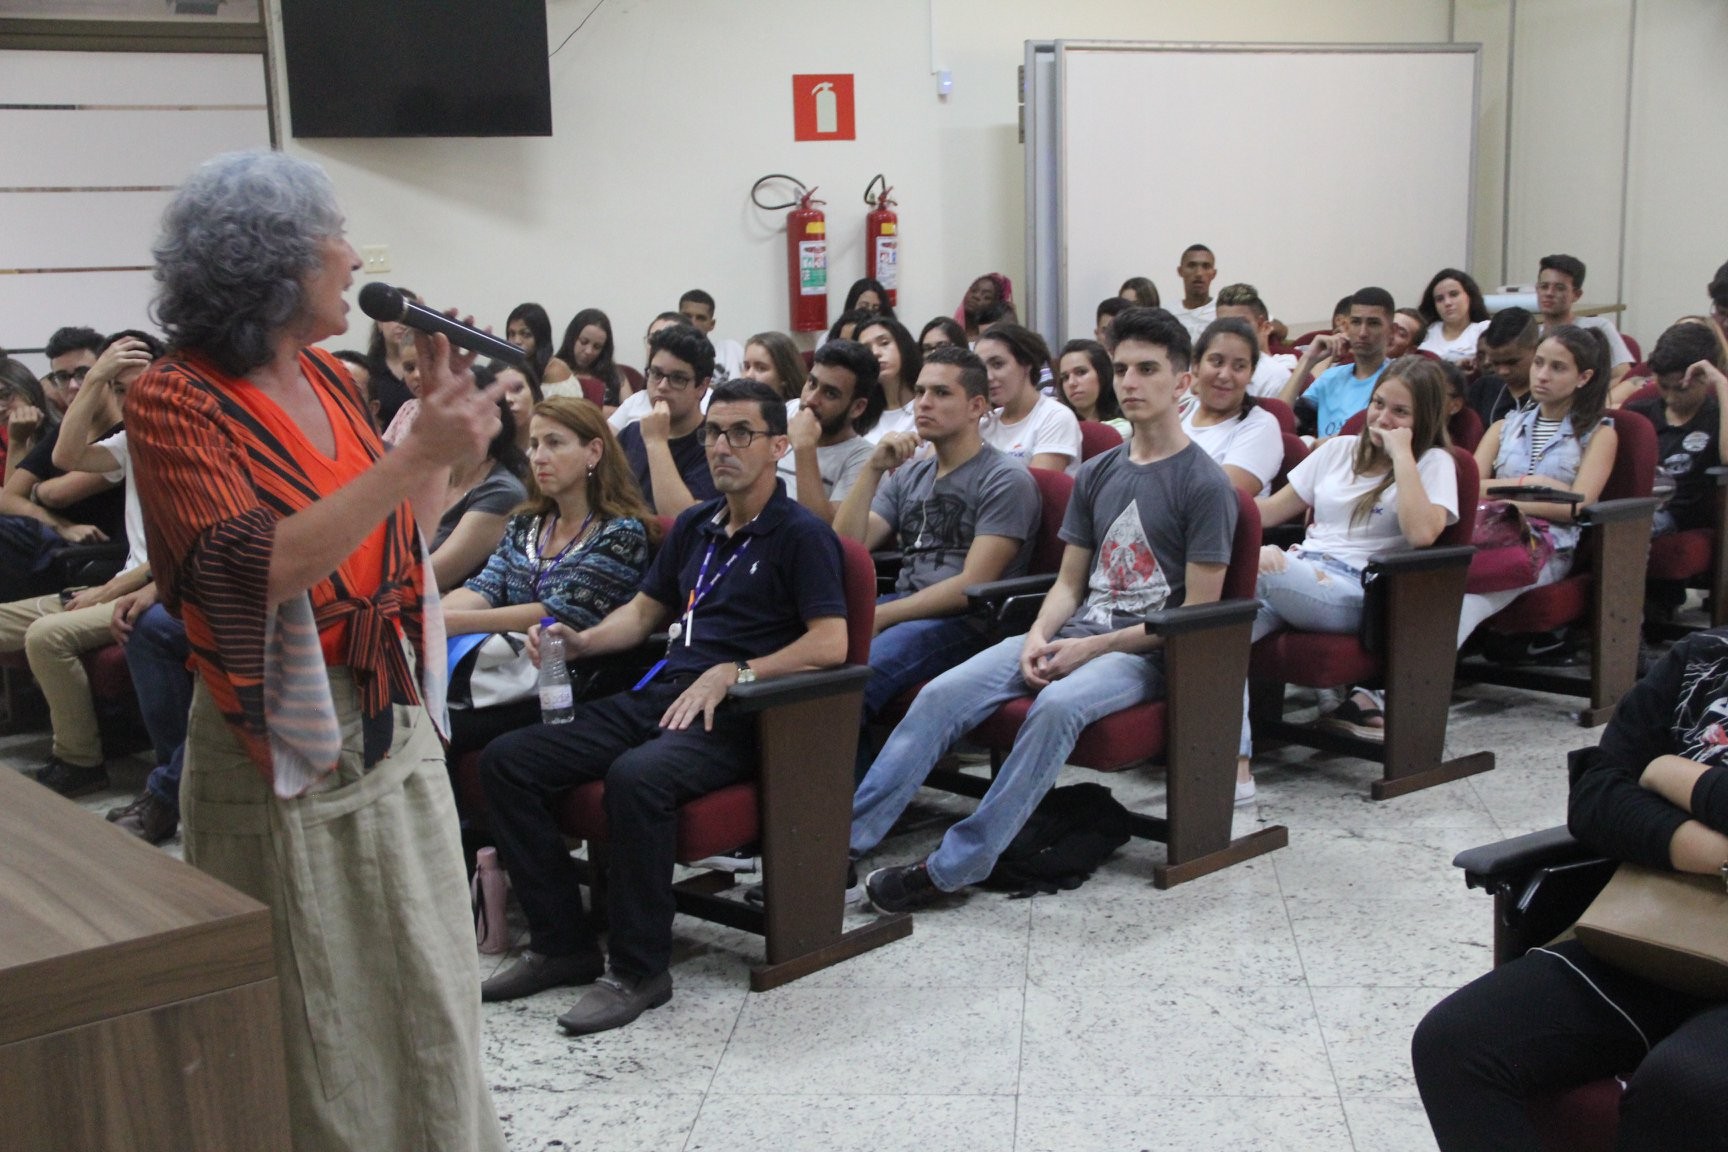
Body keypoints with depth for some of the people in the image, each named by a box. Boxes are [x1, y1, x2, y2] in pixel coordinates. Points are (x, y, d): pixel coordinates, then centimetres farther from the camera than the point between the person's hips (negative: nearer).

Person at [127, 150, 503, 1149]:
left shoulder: (328, 379, 7)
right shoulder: (177, 402, -13)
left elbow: (404, 533, 15)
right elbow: (258, 569, -26)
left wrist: (442, 407, 5)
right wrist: (416, 456, -29)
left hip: (394, 724, 7)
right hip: (285, 744, -6)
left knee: (424, 986, 14)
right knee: (317, 1010, 7)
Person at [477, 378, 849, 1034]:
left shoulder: (801, 535, -1)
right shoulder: (694, 527, 21)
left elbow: (830, 643, -12)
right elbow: (645, 611, 29)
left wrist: (733, 673, -19)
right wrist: (580, 642, 10)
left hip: (733, 714, -8)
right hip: (657, 696, 8)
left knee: (636, 777, -38)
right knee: (506, 761, -7)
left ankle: (640, 968, -22)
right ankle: (563, 944, -1)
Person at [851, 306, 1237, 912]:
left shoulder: (1205, 484, -4)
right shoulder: (1096, 474, 15)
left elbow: (1196, 613, -8)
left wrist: (1090, 648, -13)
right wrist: (1039, 636, -6)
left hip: (1143, 652, -6)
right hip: (1073, 633, 6)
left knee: (1057, 706, -37)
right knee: (944, 692, -18)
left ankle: (955, 866, -32)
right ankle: (845, 834, -21)